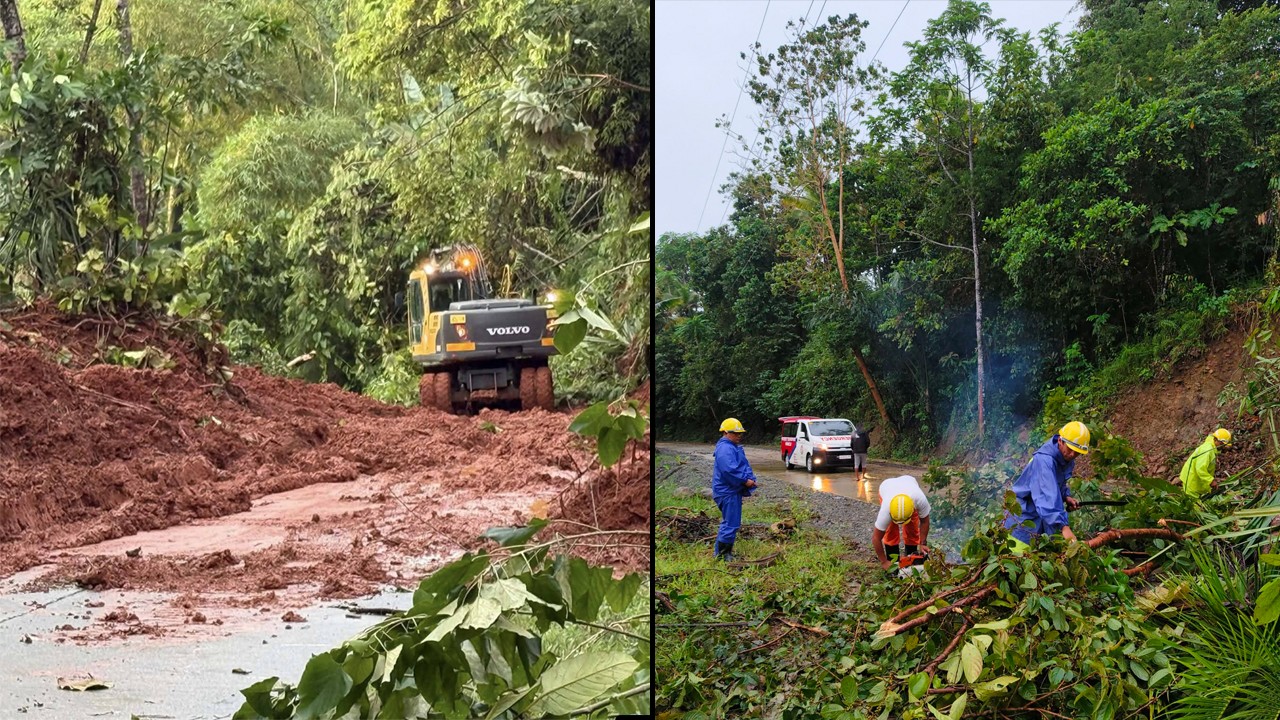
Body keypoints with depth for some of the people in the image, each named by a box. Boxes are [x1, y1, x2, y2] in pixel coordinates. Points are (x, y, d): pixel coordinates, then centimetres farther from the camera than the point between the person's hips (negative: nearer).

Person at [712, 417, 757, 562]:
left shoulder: (735, 447, 17)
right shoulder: (725, 448, -18)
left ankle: (721, 552, 27)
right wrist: (745, 481, -20)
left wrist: (750, 479, -1)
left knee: (729, 522, 18)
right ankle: (722, 554, -2)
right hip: (728, 492, -11)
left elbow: (744, 466, 18)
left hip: (733, 491, 11)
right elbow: (729, 470, -29)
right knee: (731, 524, -8)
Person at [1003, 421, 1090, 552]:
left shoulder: (1067, 460, -1)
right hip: (1023, 517, -8)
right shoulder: (1044, 460, -30)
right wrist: (1063, 526, -49)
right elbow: (1048, 497, -41)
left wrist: (1066, 496, -3)